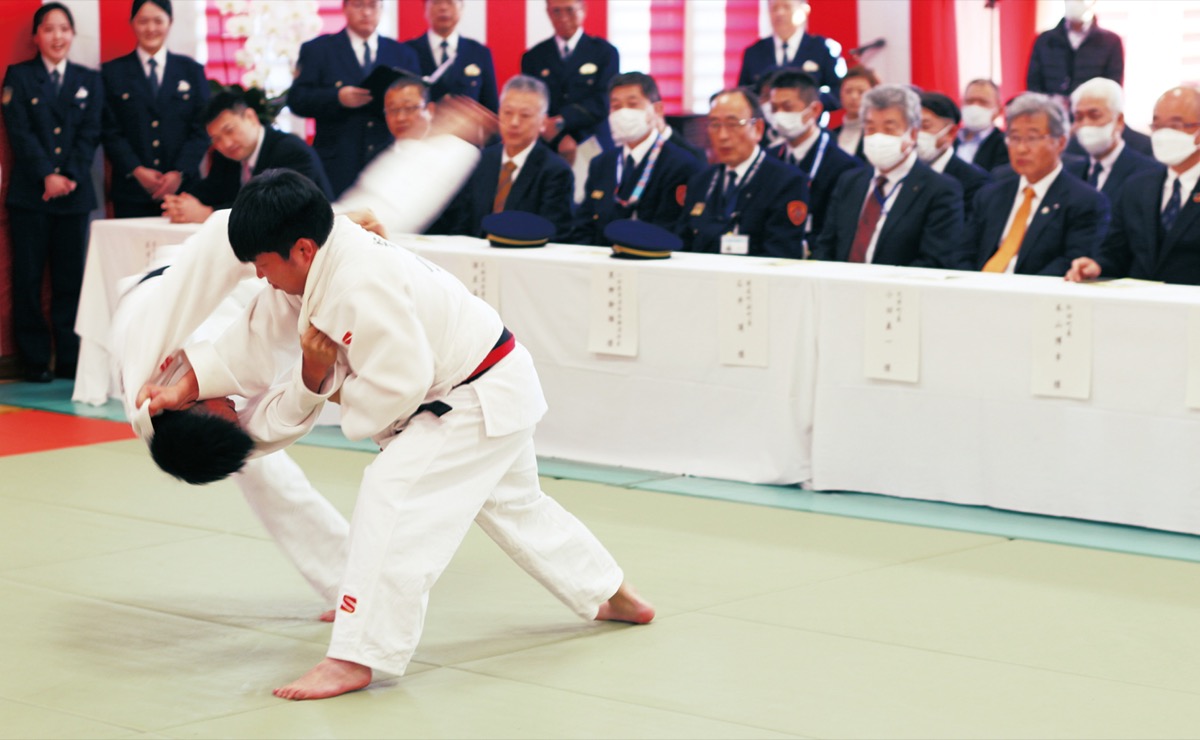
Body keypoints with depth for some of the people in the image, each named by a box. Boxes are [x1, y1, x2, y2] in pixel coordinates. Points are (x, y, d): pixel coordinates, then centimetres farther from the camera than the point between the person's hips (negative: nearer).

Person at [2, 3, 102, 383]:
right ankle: (35, 361, 3)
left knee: (71, 279, 2)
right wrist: (47, 176, -14)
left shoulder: (89, 81, 13)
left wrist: (70, 177, -10)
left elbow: (90, 134, 4)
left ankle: (69, 360, 7)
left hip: (74, 194, 2)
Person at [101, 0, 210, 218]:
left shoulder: (192, 71, 11)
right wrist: (137, 171, -11)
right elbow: (110, 132, 3)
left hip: (182, 187, 1)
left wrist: (180, 173, -9)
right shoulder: (112, 72, 8)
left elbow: (201, 129, 5)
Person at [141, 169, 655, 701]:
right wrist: (187, 387, 1)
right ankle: (612, 596, 49)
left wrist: (334, 387, -13)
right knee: (513, 506, 28)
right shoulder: (318, 266, -3)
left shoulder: (361, 285, -33)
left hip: (481, 400, -11)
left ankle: (355, 658, -23)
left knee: (392, 495, -22)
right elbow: (257, 336, 5)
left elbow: (399, 383, -31)